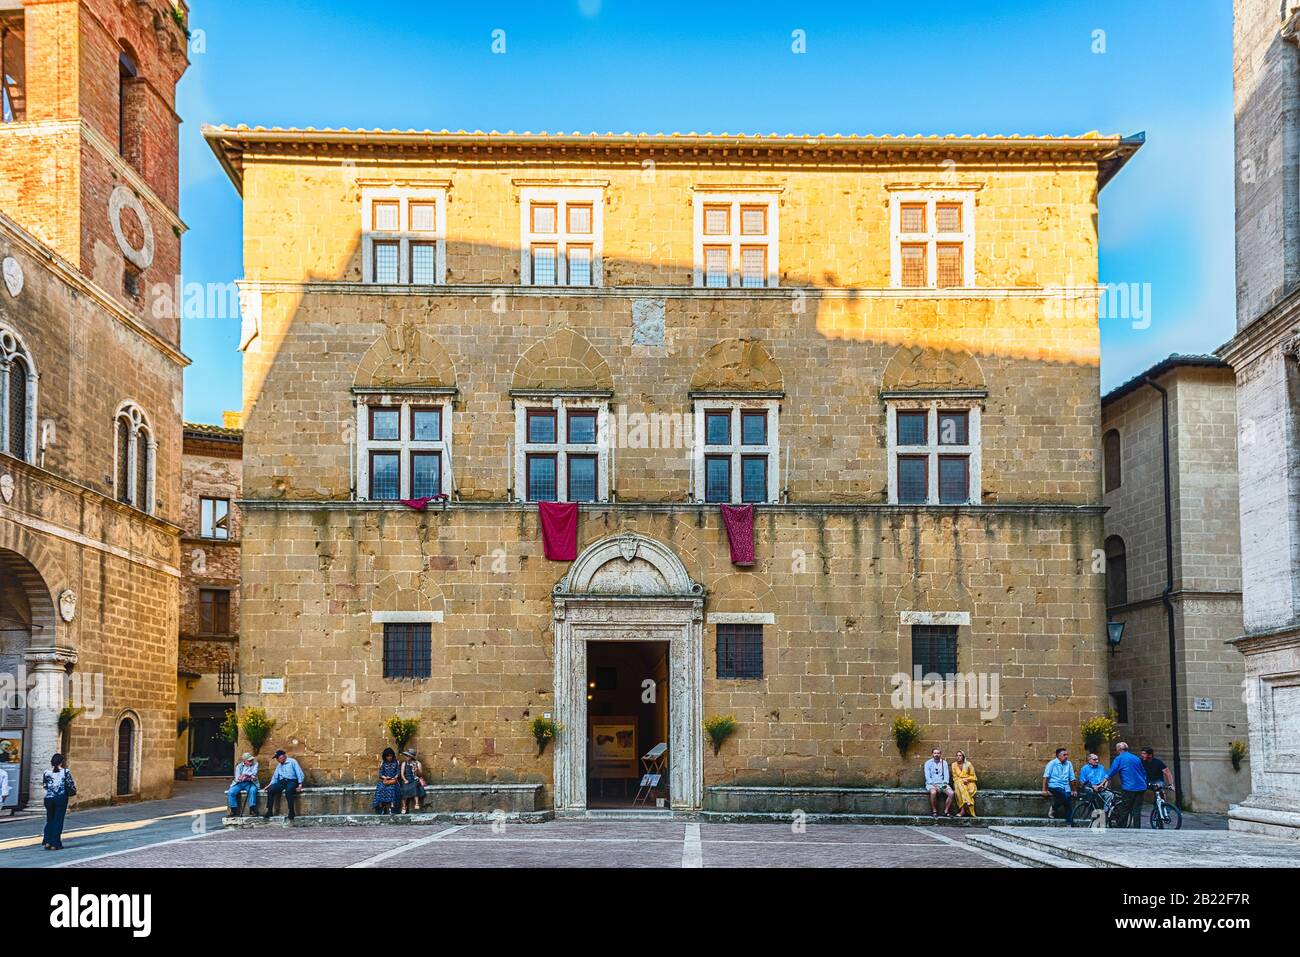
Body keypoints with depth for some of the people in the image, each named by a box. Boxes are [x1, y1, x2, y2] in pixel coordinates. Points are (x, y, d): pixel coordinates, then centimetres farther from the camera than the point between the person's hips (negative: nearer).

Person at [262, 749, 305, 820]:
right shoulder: (279, 765, 25)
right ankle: (269, 811, -22)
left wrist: (300, 785, -15)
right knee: (270, 790, -23)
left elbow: (299, 773, -3)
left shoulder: (292, 762, 5)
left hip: (291, 781, -6)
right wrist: (270, 784, 3)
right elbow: (275, 776, 23)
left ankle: (291, 812, -33)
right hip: (281, 782, 6)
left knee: (288, 791, -39)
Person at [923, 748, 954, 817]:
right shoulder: (928, 763, 4)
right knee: (933, 792, -37)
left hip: (942, 783, 3)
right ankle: (934, 811, -22)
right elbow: (927, 776, -4)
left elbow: (946, 774, 5)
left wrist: (945, 782, -15)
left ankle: (946, 811, -13)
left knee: (951, 793, -25)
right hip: (931, 783, -3)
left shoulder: (944, 763, 12)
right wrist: (934, 784, -18)